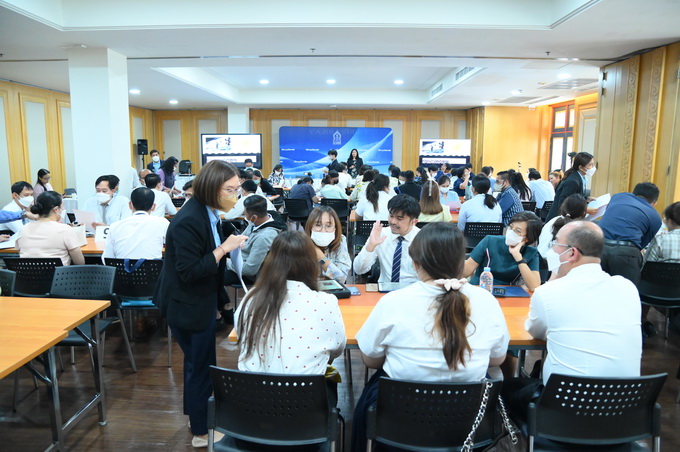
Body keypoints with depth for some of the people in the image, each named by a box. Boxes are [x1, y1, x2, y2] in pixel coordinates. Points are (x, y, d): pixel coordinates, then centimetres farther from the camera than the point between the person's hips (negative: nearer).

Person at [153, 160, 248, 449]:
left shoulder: (207, 214, 2)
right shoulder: (189, 220, -27)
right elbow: (189, 271, -28)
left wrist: (230, 245, -2)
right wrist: (224, 248, -28)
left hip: (200, 302, 9)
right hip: (188, 306, -9)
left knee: (197, 362, 24)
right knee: (201, 364, 5)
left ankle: (194, 410, 45)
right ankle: (201, 432, 24)